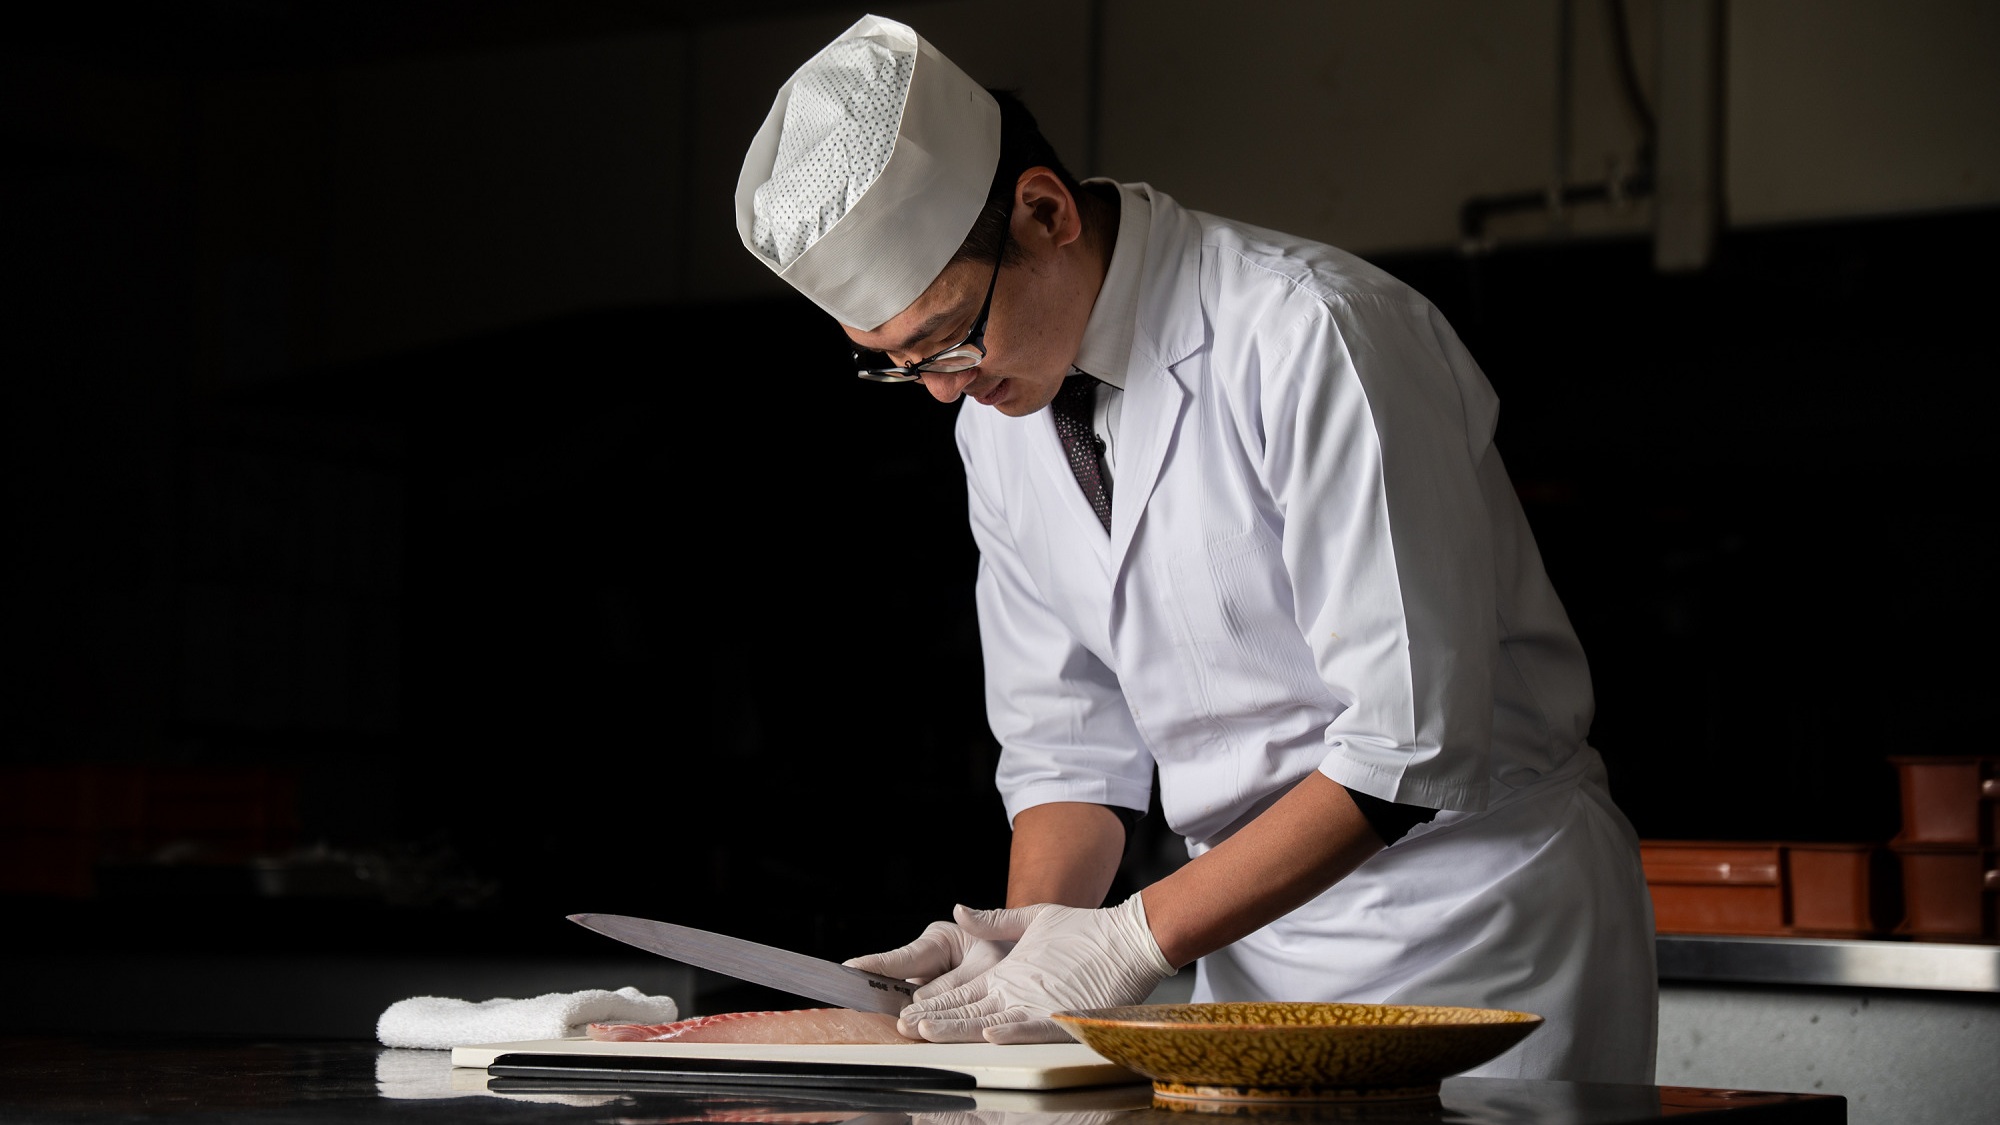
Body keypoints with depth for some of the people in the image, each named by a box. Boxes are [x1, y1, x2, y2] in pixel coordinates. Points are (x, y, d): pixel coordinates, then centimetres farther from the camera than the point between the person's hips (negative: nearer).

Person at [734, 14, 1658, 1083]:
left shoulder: (1308, 334, -21)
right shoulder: (998, 408, 2)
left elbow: (1410, 743, -24)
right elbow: (1066, 745, 8)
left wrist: (1136, 939, -23)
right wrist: (1030, 940, -10)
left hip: (1478, 915, -6)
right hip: (1256, 936, 6)